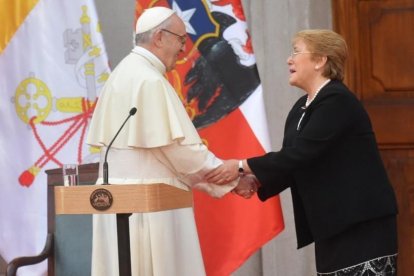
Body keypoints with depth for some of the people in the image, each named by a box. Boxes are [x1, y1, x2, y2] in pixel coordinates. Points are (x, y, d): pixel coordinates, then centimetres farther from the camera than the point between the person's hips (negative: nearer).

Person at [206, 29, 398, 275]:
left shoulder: (338, 101, -15)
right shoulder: (301, 109, 12)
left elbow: (300, 154, -21)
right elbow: (293, 162, 12)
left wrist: (242, 167, -18)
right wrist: (256, 182, -5)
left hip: (362, 222, -9)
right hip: (331, 223, 9)